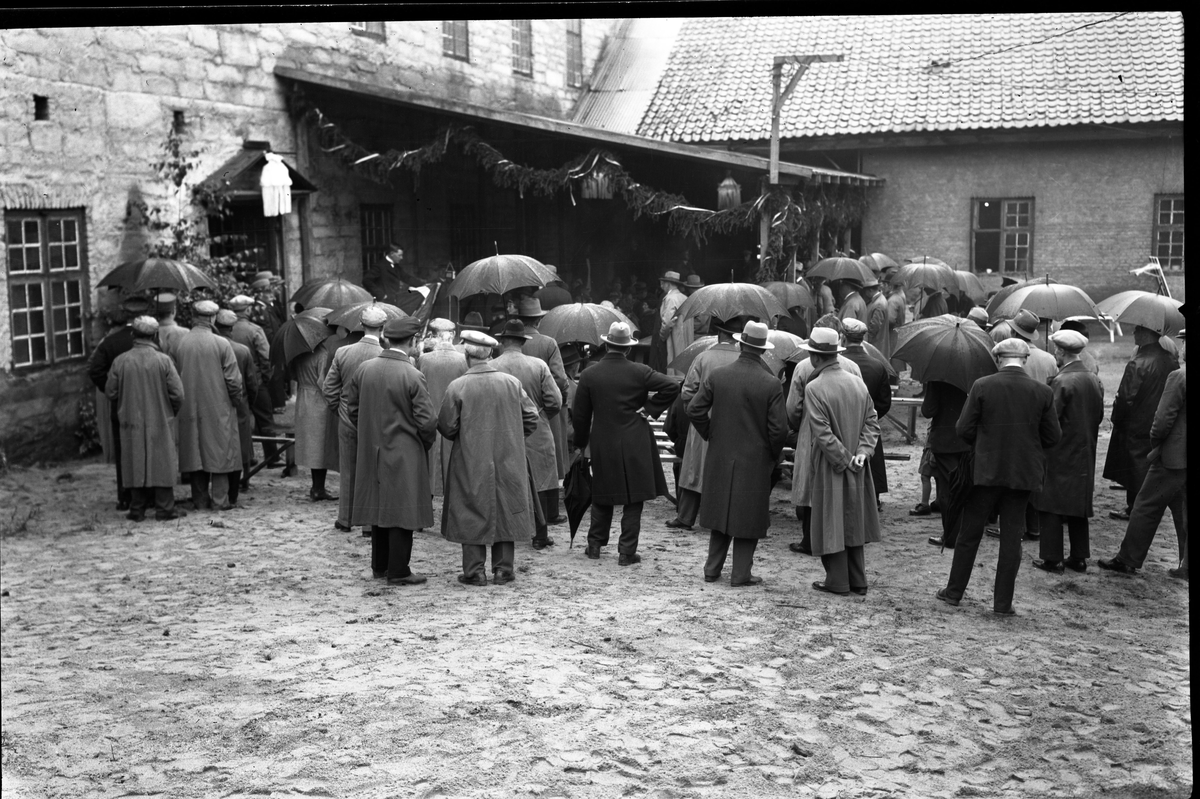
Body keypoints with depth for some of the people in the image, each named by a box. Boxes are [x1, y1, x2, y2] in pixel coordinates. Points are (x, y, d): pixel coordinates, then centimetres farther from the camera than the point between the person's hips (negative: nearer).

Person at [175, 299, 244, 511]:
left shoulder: (180, 343, -3)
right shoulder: (221, 344, -12)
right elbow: (233, 379, -9)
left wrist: (184, 400, 17)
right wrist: (237, 399, 7)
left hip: (190, 408, 3)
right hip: (218, 409, -3)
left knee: (195, 452, 10)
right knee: (220, 452, 4)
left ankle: (200, 500, 14)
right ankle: (219, 499, 4)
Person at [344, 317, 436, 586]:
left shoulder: (363, 369, -1)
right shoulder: (412, 376, -16)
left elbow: (352, 408, 7)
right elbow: (427, 420, -16)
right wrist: (424, 443, 3)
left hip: (371, 452, 6)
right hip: (403, 453, -6)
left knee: (379, 506, 16)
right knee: (402, 511, 2)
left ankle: (379, 566, 27)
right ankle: (398, 572, 7)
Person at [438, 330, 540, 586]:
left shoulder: (457, 387, -12)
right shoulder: (512, 383, -3)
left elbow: (447, 427, -9)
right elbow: (531, 418, 1)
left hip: (470, 465, -2)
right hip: (507, 462, 3)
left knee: (472, 515, 6)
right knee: (505, 512, 12)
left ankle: (475, 571, 8)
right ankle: (504, 569, 15)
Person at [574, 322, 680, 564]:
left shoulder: (589, 374, -3)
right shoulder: (640, 372, -8)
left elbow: (579, 415, 2)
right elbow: (672, 386, -15)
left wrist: (581, 443, 14)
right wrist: (650, 408, -7)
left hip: (602, 446, 2)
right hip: (635, 446, -2)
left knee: (602, 498, 17)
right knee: (633, 500, 4)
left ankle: (595, 544, 23)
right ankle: (627, 551, 6)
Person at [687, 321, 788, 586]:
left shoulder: (716, 376, -6)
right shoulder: (771, 384, -13)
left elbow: (694, 410, -6)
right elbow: (779, 428, -13)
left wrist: (710, 435, 9)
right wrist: (773, 455, 4)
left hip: (720, 456, 3)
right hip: (755, 461, -3)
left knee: (720, 511, 16)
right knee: (748, 516, 8)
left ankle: (712, 569, 22)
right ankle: (741, 573, 11)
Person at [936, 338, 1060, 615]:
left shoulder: (982, 387, -10)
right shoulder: (1043, 392, -4)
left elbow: (963, 429, -8)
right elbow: (1053, 437, 0)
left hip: (986, 470, -1)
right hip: (1024, 473, 1)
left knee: (970, 532, 11)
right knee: (1012, 535, 8)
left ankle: (954, 591, 19)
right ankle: (1003, 602, 11)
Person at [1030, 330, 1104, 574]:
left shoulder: (1061, 382, -18)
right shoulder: (1094, 381, 5)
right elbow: (1099, 416, 11)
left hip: (1059, 454, -7)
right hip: (1084, 455, 7)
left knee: (1051, 507, 1)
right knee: (1079, 506, 14)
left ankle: (1052, 558, 3)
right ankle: (1079, 557, 19)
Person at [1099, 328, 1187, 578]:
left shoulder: (1178, 378, -17)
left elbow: (1163, 420, -19)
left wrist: (1155, 442, -2)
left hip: (1174, 457, -7)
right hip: (1183, 459, 7)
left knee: (1146, 507, 4)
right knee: (1183, 513, 15)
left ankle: (1127, 560, 11)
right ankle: (1186, 566, 19)